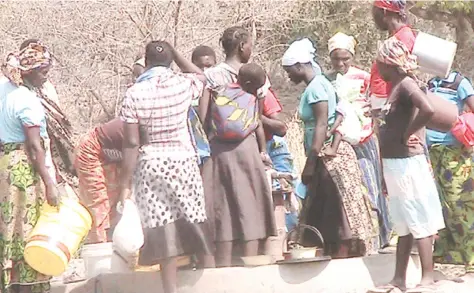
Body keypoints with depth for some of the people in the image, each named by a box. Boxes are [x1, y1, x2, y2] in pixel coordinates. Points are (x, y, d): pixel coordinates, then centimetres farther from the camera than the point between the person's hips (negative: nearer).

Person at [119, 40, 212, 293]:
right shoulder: (183, 84, -2)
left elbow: (131, 144, -9)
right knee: (188, 224, 11)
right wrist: (174, 53, 21)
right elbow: (201, 76, 26)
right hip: (183, 161, 2)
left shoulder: (134, 93, -7)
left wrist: (125, 184, -5)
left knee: (164, 232, 0)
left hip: (151, 166, -2)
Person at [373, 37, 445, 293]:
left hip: (406, 163, -10)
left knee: (418, 221, -5)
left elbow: (428, 110, -32)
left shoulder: (406, 84, -14)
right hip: (393, 163, 10)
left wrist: (407, 134, -19)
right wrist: (385, 170, 16)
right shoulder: (397, 87, 14)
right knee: (403, 224, 13)